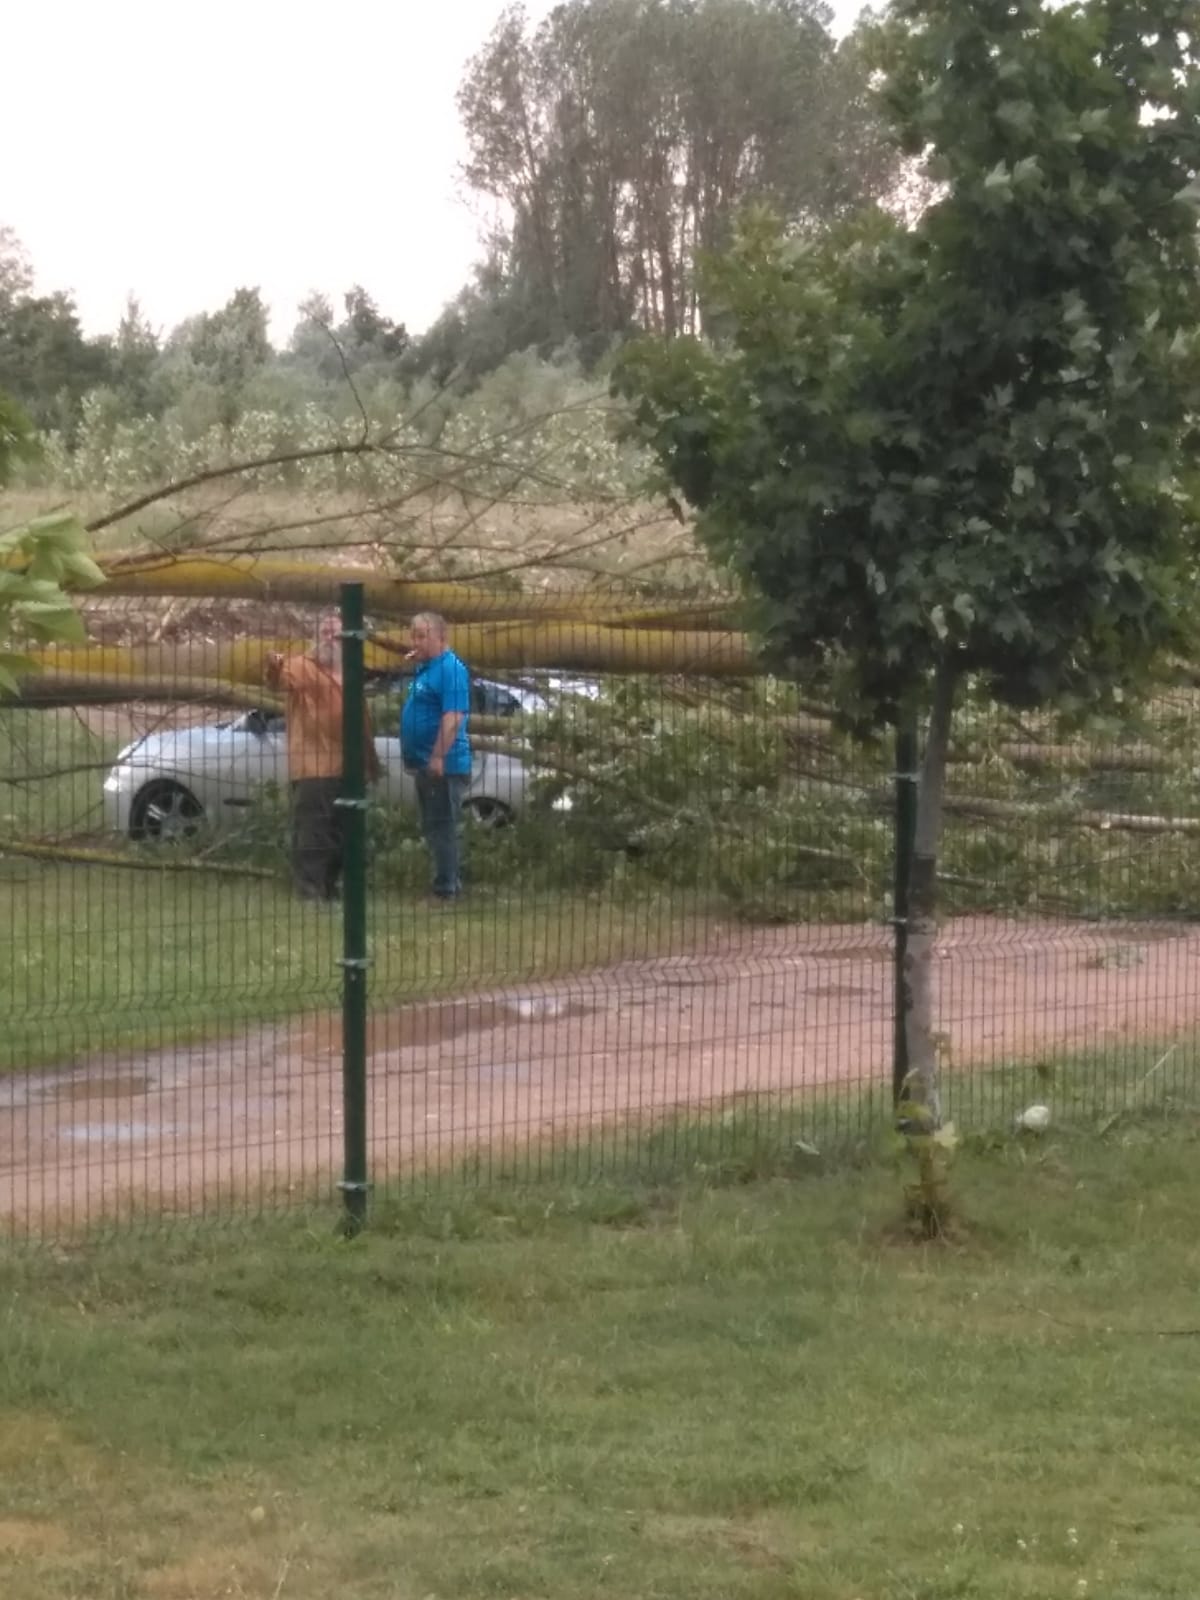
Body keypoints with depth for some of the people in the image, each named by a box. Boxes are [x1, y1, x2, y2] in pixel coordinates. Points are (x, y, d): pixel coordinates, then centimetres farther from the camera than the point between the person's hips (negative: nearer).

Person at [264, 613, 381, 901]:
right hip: (313, 769, -7)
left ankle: (329, 888, 23)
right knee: (311, 834, -10)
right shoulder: (304, 667, -4)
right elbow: (281, 677, -26)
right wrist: (274, 667, -49)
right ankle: (310, 893, -10)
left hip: (346, 769, 7)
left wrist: (370, 761, 24)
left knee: (339, 835, 13)